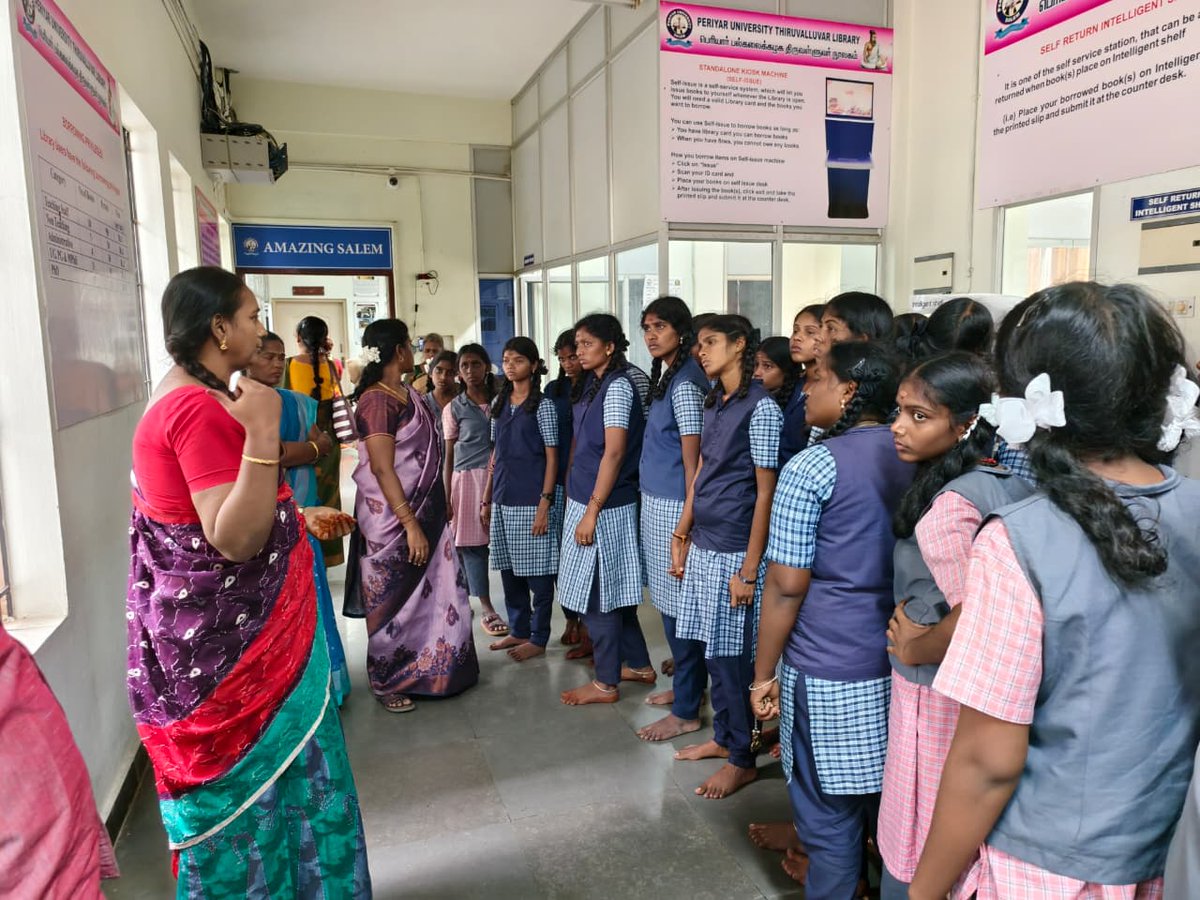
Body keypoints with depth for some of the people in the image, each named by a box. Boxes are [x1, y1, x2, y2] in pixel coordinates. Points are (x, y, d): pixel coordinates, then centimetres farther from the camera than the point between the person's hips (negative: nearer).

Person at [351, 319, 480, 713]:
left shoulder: (410, 394, 9)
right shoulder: (377, 400, -18)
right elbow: (382, 469, -21)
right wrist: (410, 524, -23)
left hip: (427, 512, 8)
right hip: (394, 519, -8)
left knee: (437, 594, 14)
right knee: (394, 602, 7)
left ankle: (433, 670, 31)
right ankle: (388, 682, 25)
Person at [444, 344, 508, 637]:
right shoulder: (454, 408, 7)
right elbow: (449, 456, 7)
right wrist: (447, 498, 2)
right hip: (468, 479, 0)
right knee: (473, 545, 0)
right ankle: (487, 610, 8)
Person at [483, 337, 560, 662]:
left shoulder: (543, 405, -5)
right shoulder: (499, 403, 12)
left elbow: (552, 457, -8)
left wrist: (545, 502, -15)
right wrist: (487, 497, 14)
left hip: (531, 499, -6)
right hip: (503, 498, 6)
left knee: (536, 570, 2)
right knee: (509, 568, 13)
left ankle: (538, 638, 14)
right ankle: (518, 629, 27)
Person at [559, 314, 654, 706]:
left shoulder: (617, 386, -13)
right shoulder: (591, 386, 13)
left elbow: (614, 453, -18)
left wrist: (592, 511, -19)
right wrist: (578, 504, 15)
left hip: (604, 508, -9)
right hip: (585, 501, 9)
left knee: (597, 594, 1)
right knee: (611, 592, 17)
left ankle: (606, 683, 15)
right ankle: (638, 664, 30)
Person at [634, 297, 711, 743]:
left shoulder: (685, 384, -15)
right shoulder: (666, 377, 14)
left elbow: (692, 461, -17)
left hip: (671, 506, -9)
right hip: (655, 502, 9)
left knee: (678, 605, -1)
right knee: (670, 603, 18)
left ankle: (686, 711, 10)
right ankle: (686, 685, 33)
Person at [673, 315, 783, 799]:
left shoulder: (761, 408, -13)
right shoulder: (714, 403, 11)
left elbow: (766, 493, -15)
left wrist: (749, 571, -16)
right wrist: (682, 535, 16)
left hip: (734, 550, -7)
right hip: (704, 545, 7)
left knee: (731, 655, 2)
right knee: (714, 650, 16)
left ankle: (742, 758, 19)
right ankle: (722, 736, 33)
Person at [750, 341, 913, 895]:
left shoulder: (810, 468, -14)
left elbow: (787, 587, -14)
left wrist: (763, 674, -4)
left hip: (829, 671, -6)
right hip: (900, 663, 6)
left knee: (830, 817, 10)